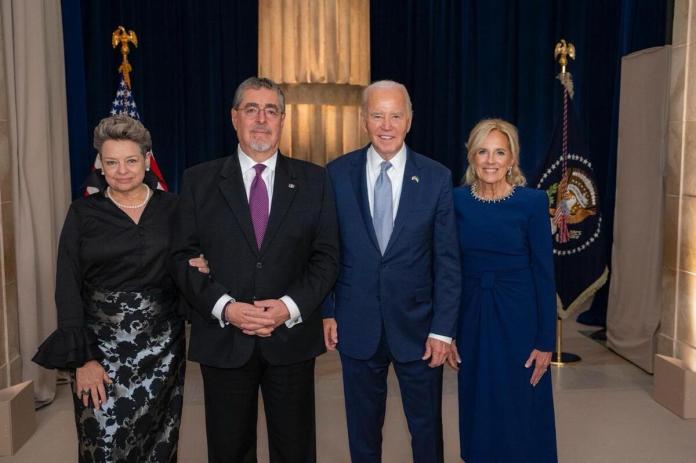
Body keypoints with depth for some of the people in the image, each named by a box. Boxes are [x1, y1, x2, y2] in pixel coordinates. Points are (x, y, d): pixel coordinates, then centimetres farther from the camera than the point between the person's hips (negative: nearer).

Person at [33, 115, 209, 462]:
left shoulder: (171, 207, 3)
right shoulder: (83, 213, -1)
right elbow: (68, 289, -3)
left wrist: (199, 268, -13)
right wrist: (82, 358, -10)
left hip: (162, 346, 1)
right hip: (102, 347, -1)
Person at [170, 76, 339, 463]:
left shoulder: (314, 180, 3)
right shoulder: (199, 180, 2)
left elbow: (327, 257, 0)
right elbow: (184, 257, -1)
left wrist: (290, 306, -13)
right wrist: (225, 308, -14)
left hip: (292, 337, 0)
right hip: (223, 340, 0)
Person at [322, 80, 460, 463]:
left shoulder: (437, 178, -5)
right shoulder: (338, 174, -2)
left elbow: (447, 260, -4)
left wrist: (443, 329, -7)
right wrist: (326, 312, 1)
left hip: (416, 324, 0)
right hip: (357, 326, 1)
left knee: (427, 427, 15)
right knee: (363, 429, 17)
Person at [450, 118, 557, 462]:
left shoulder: (533, 201, -9)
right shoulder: (457, 200, -1)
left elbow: (544, 272, -7)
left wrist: (546, 341, -7)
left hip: (518, 316, -2)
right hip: (471, 316, 3)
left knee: (521, 415, 9)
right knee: (478, 411, 16)